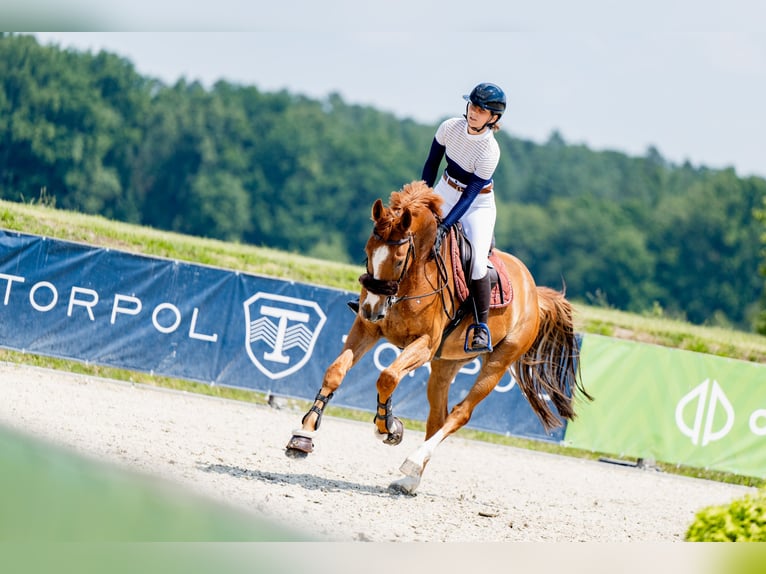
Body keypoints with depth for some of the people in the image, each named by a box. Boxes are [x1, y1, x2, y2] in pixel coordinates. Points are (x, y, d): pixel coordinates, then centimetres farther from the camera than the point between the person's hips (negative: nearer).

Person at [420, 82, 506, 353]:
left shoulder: (490, 151, -27)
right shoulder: (450, 127, -15)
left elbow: (470, 195, -28)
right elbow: (431, 163, -1)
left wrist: (444, 226, -34)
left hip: (478, 204, -5)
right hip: (445, 193, 5)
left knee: (477, 262, -21)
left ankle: (481, 324, -6)